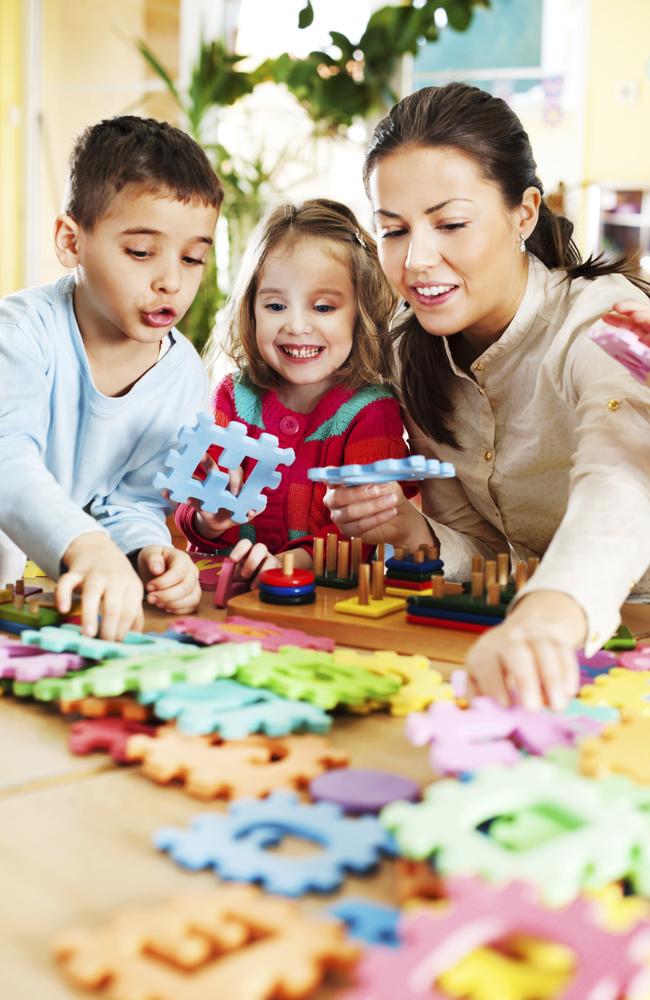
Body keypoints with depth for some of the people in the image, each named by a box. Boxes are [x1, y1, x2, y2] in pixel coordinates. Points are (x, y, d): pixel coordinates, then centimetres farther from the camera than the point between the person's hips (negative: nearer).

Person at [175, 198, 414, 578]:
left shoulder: (373, 412, -5)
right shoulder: (235, 396, 6)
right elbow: (193, 507, 5)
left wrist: (292, 562, -32)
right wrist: (208, 521, -19)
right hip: (224, 584, 4)